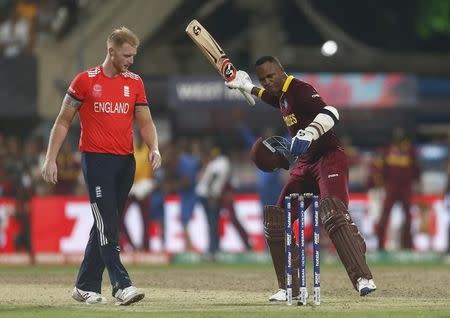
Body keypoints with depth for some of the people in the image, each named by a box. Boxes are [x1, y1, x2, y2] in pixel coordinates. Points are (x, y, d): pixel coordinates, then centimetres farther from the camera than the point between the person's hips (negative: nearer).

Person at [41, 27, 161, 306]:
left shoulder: (135, 82, 10)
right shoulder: (86, 81, -2)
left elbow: (145, 122, 12)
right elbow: (63, 121, 3)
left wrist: (154, 149, -7)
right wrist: (51, 159, -3)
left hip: (125, 162, 5)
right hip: (96, 160, -5)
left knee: (106, 226, 9)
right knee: (107, 225, -13)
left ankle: (86, 287, 17)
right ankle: (122, 286, -21)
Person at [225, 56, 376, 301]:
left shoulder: (299, 90, -14)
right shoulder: (282, 96, 14)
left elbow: (329, 113, -32)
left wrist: (309, 134, -47)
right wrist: (246, 86, 48)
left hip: (329, 158, -10)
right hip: (305, 164, 10)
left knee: (333, 213, -30)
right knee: (275, 220, 7)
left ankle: (363, 278, -38)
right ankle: (289, 288, 14)